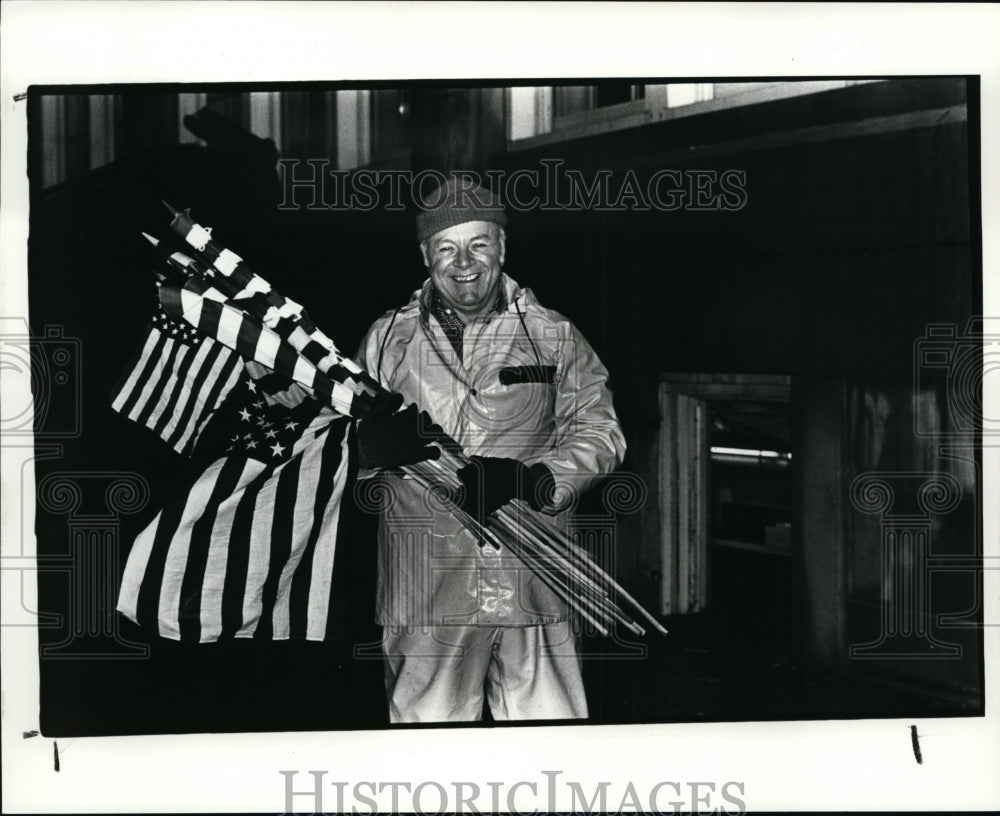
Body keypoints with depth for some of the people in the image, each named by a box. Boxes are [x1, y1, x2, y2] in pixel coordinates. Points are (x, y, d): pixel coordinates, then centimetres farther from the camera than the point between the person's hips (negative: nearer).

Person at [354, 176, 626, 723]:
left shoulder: (554, 336, 10)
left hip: (534, 580, 0)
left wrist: (537, 481, -15)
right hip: (425, 592, 0)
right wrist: (383, 437, -8)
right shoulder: (386, 339, 11)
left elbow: (599, 431, 3)